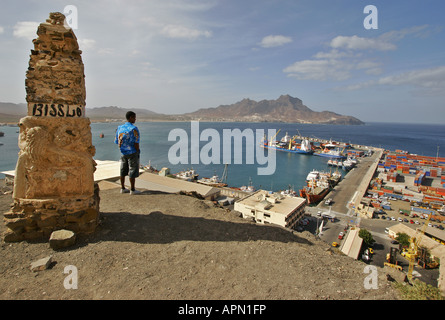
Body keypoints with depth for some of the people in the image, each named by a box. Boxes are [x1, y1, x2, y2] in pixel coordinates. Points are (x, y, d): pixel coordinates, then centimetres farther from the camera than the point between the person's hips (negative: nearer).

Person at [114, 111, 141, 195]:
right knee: (132, 172, 1)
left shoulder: (119, 128, 5)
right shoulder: (134, 129, -15)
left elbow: (117, 142, 8)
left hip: (123, 153, 7)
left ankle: (123, 188, 23)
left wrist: (122, 149, 16)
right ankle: (132, 190, 7)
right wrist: (138, 153, -7)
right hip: (132, 153, -6)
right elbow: (136, 143, -17)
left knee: (123, 171, 14)